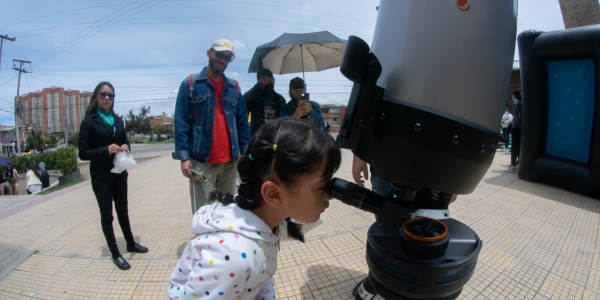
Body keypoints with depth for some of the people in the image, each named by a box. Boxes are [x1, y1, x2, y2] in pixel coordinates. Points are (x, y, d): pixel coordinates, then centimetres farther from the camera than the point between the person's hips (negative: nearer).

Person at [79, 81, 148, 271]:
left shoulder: (118, 120, 8)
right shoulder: (89, 122, -7)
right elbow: (83, 153, -10)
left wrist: (125, 147, -6)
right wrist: (106, 150, -25)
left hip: (119, 173, 5)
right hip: (101, 176, -5)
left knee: (122, 210, 18)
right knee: (107, 215, 5)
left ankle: (131, 243, 33)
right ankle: (115, 254, 16)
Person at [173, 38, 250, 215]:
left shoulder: (234, 87, 13)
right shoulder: (191, 84, 3)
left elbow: (242, 122, 12)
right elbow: (181, 122, -2)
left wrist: (245, 151, 4)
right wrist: (184, 156, -10)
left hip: (229, 161, 4)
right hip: (201, 161, -3)